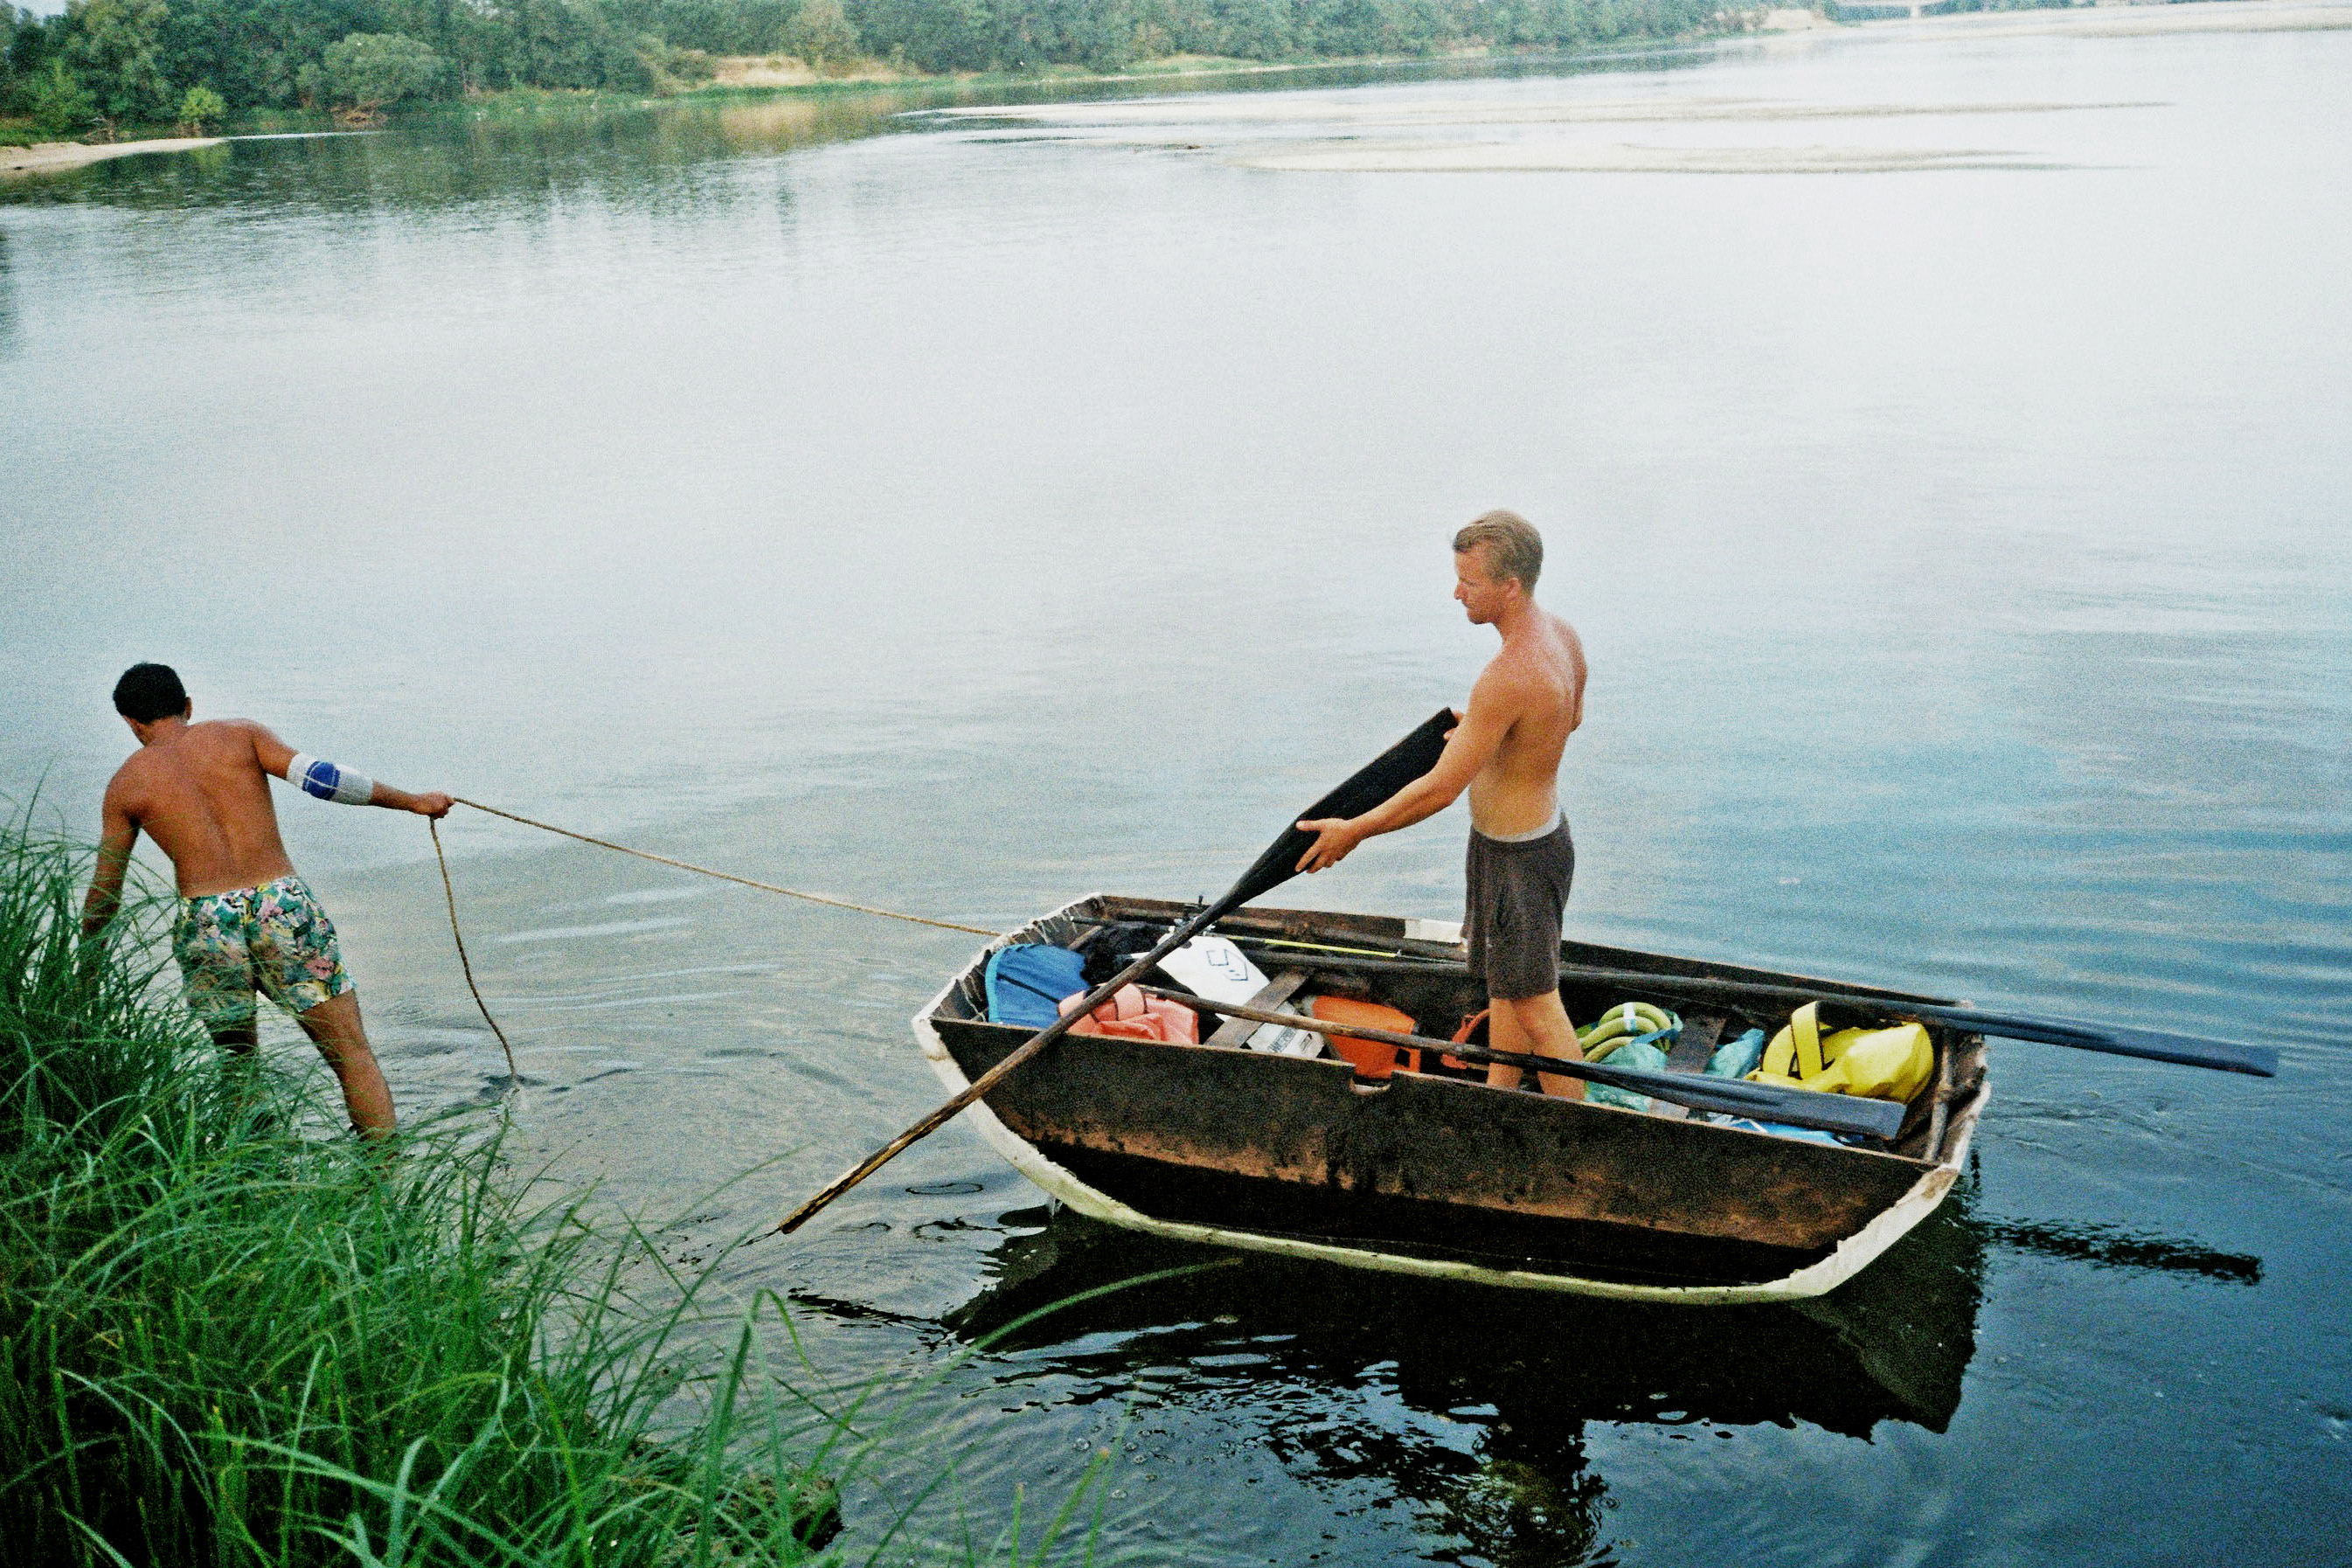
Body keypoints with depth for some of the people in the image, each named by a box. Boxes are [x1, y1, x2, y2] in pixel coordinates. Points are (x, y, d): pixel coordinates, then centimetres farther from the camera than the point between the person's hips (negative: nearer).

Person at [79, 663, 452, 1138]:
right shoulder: (240, 734, 10)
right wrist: (412, 801, 3)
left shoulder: (125, 784, 12)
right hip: (283, 905, -1)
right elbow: (319, 777, -4)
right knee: (352, 1056, 2)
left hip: (205, 923, 1)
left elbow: (104, 895, 15)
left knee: (238, 1062, 23)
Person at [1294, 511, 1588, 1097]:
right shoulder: (1563, 636, -4)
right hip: (1542, 827, 10)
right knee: (1503, 983, 24)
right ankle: (1497, 1095, 40)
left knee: (1535, 1005, 5)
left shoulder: (1506, 679, -33)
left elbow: (1440, 789, -27)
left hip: (1516, 858, -10)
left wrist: (1352, 831, -16)